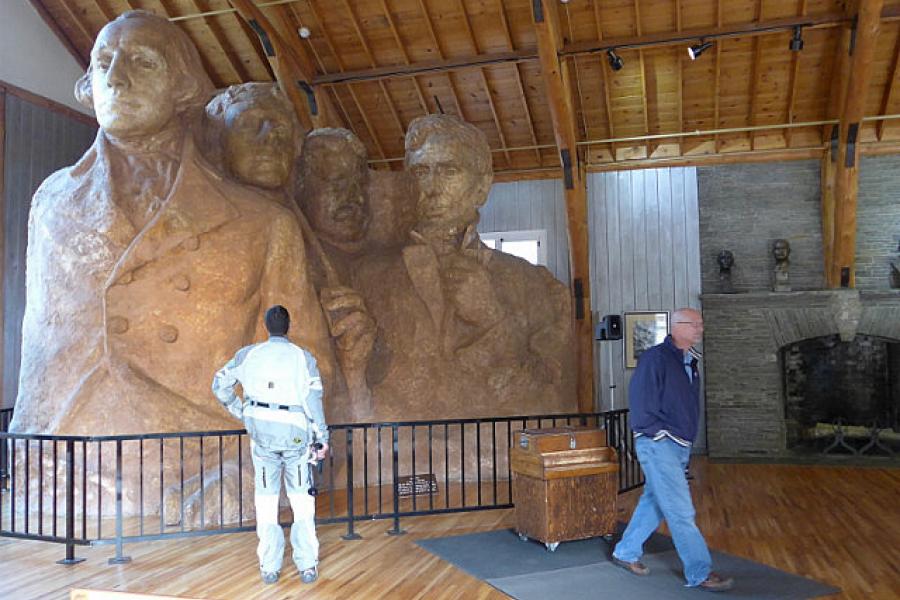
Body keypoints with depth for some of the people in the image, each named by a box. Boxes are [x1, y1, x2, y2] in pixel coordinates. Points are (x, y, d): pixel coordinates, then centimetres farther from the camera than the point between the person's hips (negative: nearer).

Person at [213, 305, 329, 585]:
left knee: (266, 497, 11)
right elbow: (313, 399, -8)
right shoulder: (303, 357, -3)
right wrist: (321, 437, -4)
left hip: (262, 433, 1)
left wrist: (240, 411, 15)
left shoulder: (249, 354, 3)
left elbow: (220, 384, 6)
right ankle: (307, 566, 11)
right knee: (301, 499, 9)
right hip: (296, 434, -1)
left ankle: (269, 567, 16)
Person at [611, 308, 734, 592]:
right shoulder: (655, 357, -15)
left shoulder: (690, 363, 13)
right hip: (658, 444, -9)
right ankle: (700, 574, 4)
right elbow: (640, 401, -18)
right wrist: (661, 432, -15)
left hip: (679, 448, 9)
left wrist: (687, 438, 14)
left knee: (653, 502, 17)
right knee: (681, 512, -5)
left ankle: (626, 553, 31)